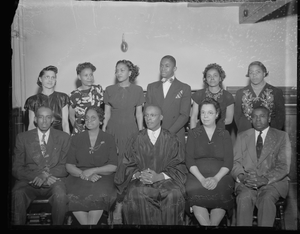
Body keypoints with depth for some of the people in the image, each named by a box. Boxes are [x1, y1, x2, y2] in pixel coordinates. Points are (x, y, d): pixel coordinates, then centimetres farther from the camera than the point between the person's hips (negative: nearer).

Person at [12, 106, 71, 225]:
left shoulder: (63, 137, 8)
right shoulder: (22, 137, 9)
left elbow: (65, 166, 4)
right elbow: (16, 168, 2)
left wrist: (47, 175, -15)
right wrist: (38, 175, -16)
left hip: (53, 181, 0)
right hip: (29, 181, 0)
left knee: (60, 195, -32)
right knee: (17, 196, -32)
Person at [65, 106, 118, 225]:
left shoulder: (108, 139, 8)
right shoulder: (76, 138, 12)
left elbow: (113, 166, 1)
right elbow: (69, 165, 6)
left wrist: (93, 171, -13)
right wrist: (83, 174, -13)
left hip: (102, 177, -1)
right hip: (79, 177, 2)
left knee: (99, 194, -34)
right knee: (73, 196, -30)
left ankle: (92, 223, -19)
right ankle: (85, 223, -16)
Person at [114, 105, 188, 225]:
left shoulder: (171, 139, 6)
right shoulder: (137, 139, 10)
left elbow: (177, 166, 2)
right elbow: (128, 165, 8)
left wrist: (159, 176, -15)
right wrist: (139, 174, -15)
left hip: (165, 178, 0)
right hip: (141, 179, 1)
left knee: (174, 195, -32)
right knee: (134, 194, -31)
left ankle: (168, 224, -10)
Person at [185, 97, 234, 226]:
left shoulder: (224, 134, 13)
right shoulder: (193, 133, 13)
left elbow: (228, 162, 3)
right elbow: (189, 160, 2)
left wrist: (216, 178, -16)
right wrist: (202, 179, -16)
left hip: (220, 176, 0)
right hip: (197, 175, 0)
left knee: (222, 193, -33)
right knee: (196, 193, -33)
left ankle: (214, 224, -20)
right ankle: (206, 224, -23)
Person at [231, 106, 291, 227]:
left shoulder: (282, 136, 9)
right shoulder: (242, 136, 16)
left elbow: (283, 166, -2)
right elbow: (235, 162, 7)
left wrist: (265, 179, -19)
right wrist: (242, 176, -16)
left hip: (273, 181, -1)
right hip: (247, 181, 1)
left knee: (267, 198, -33)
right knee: (245, 197, -31)